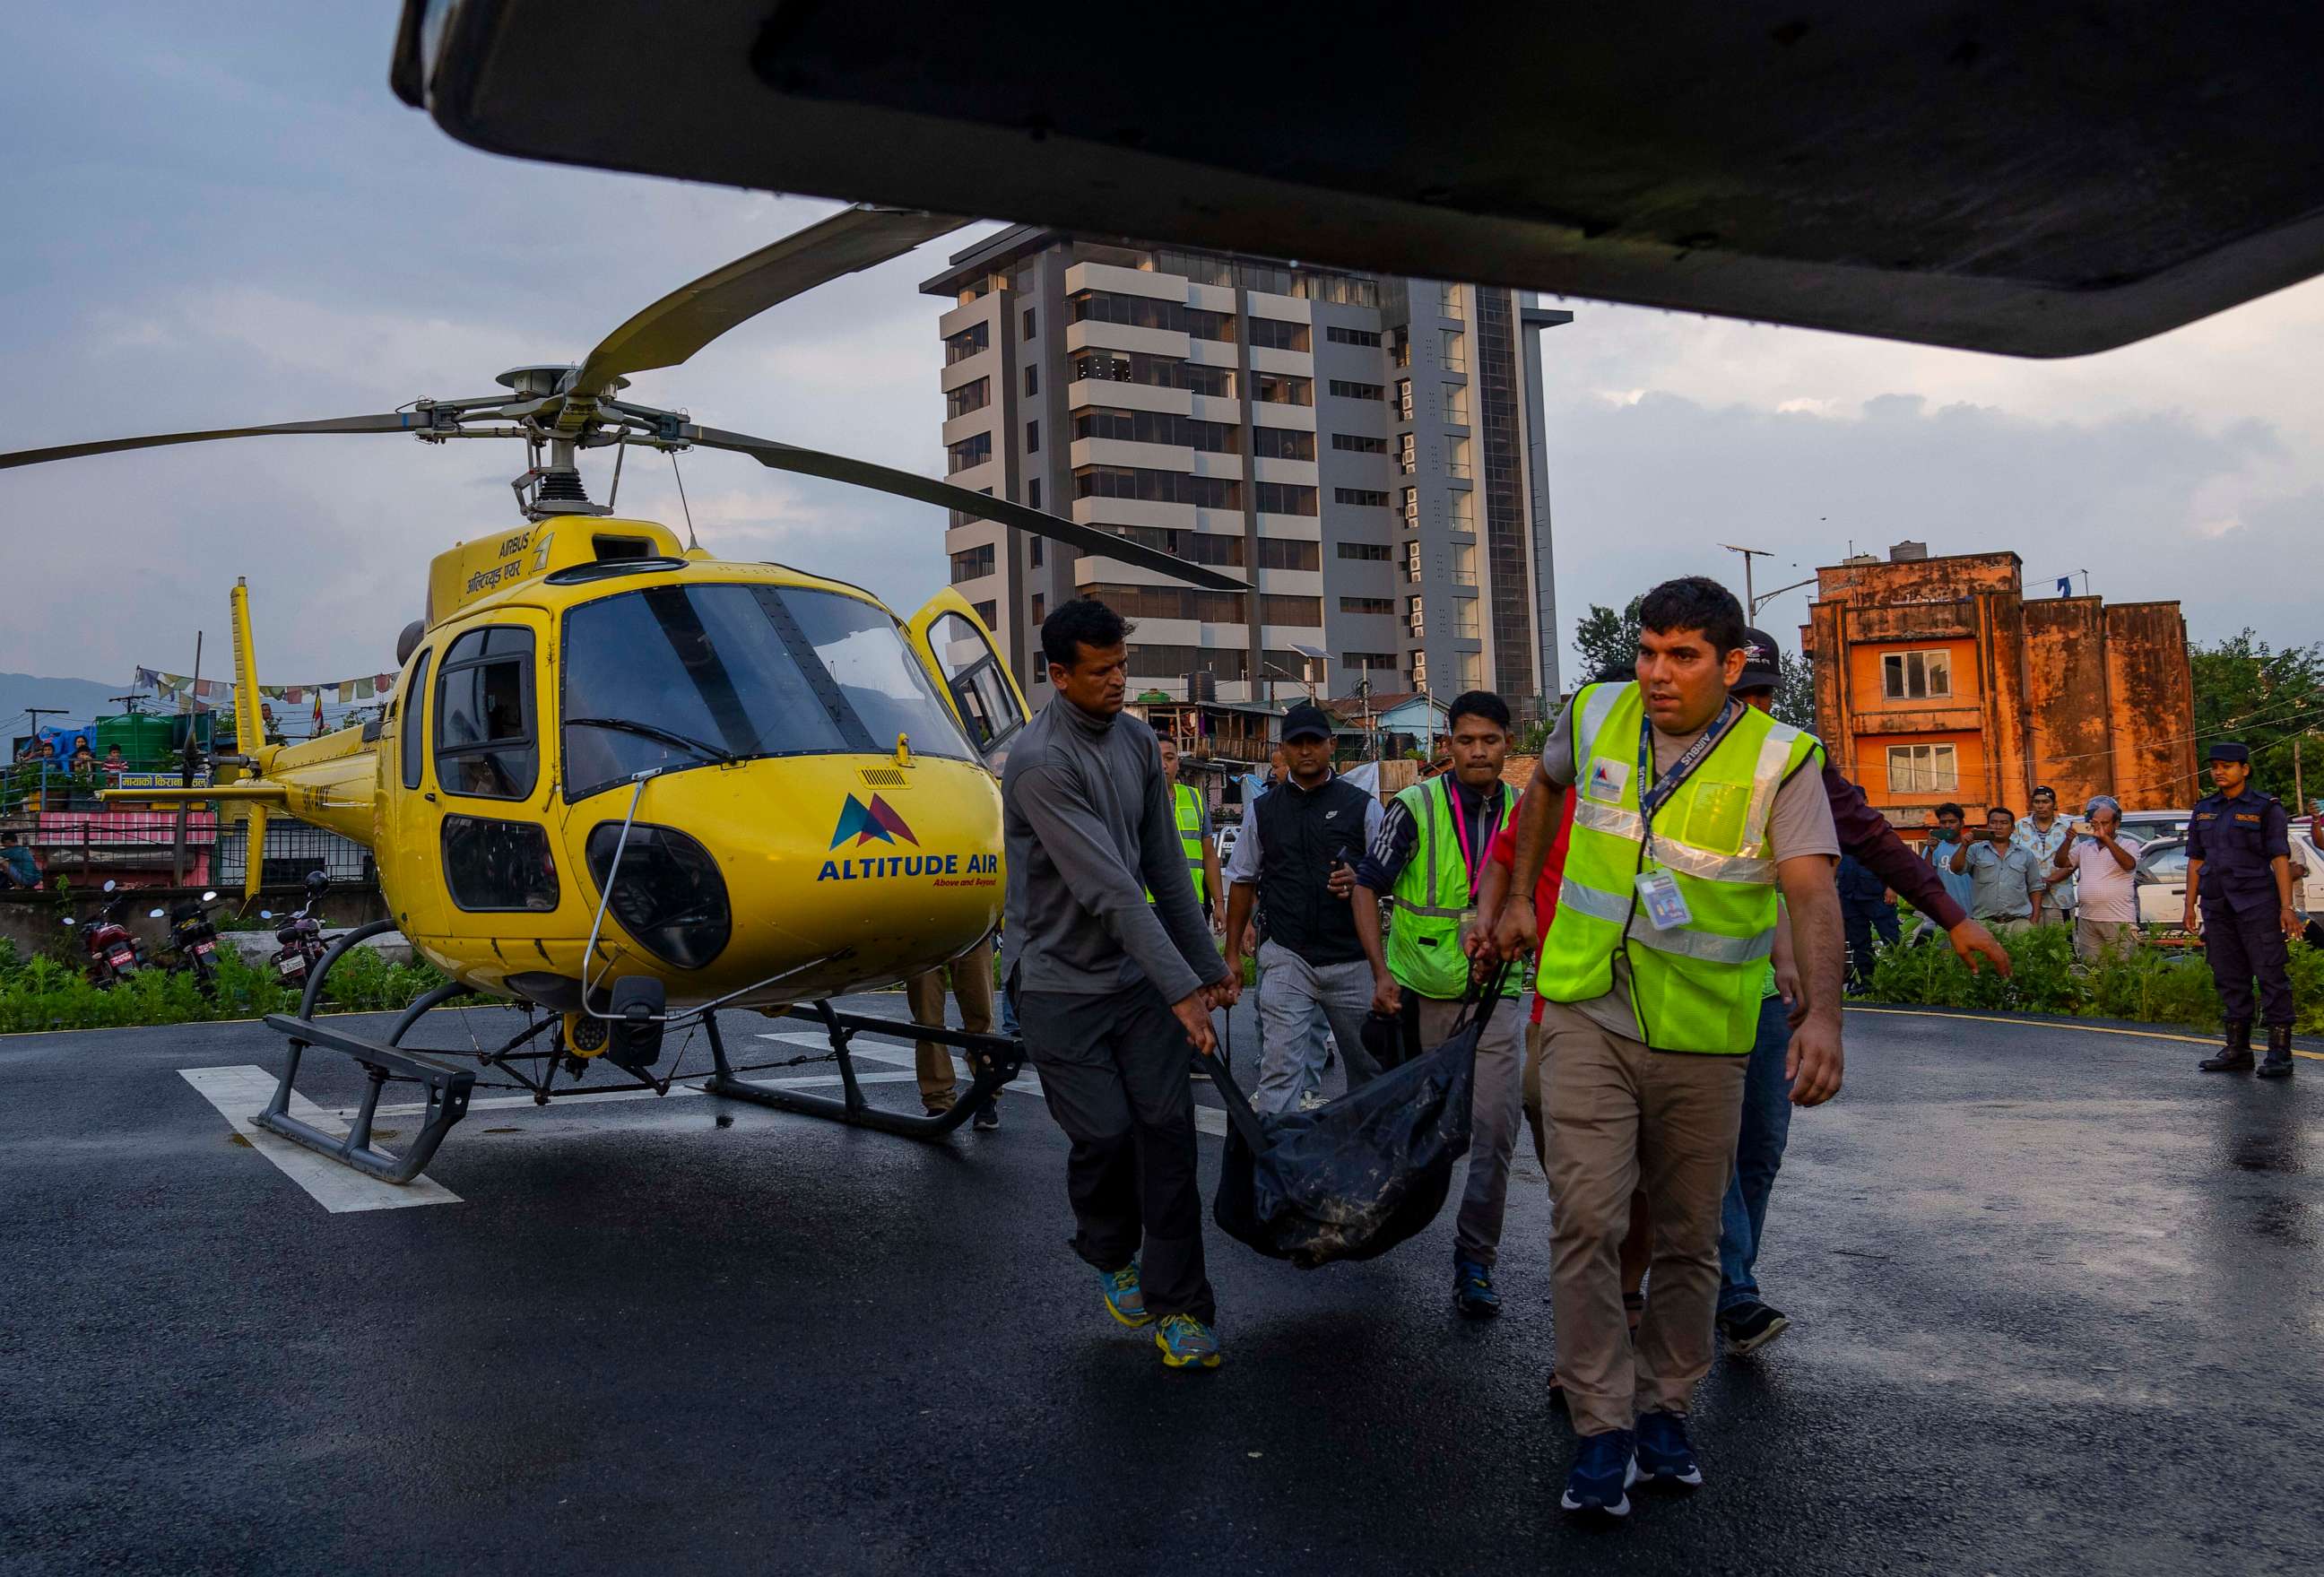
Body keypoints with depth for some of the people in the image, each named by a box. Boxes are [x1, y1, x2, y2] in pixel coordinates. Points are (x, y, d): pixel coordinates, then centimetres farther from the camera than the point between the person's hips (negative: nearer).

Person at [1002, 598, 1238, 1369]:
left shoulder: (1137, 744, 5)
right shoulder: (1039, 761, -19)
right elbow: (1108, 886, -24)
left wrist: (1209, 963, 13)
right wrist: (1182, 988, -26)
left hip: (1137, 973, 6)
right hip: (1060, 982, -5)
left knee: (1166, 1125, -2)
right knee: (1104, 1132, -6)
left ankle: (1177, 1304, 8)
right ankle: (1110, 1255, 26)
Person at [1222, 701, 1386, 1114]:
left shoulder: (1362, 806, 5)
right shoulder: (1262, 811, 9)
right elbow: (1242, 881, 15)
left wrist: (1358, 881, -15)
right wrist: (1233, 951, 11)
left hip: (1351, 960, 0)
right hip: (1287, 959, 0)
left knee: (1369, 1065, 9)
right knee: (1279, 1069, -9)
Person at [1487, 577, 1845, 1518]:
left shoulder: (1778, 761, -10)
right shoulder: (1594, 717, 0)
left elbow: (1811, 892, -22)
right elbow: (1544, 787, 22)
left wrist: (1823, 1015, -37)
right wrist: (1519, 899, 23)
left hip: (1703, 1040, -1)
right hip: (1589, 1016, 1)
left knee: (1687, 1237, 11)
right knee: (1586, 1219, -9)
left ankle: (1664, 1409, 29)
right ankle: (1602, 1428, 0)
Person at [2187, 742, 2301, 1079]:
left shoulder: (2266, 808, -2)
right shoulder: (2204, 810, 13)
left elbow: (2280, 859, -7)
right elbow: (2195, 861, 15)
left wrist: (2287, 907, -14)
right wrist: (2190, 905, 10)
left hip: (2257, 904, -5)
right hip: (2217, 908, 6)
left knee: (2271, 975, -7)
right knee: (2229, 978, 9)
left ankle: (2280, 1054, -5)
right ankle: (2237, 1051, 16)